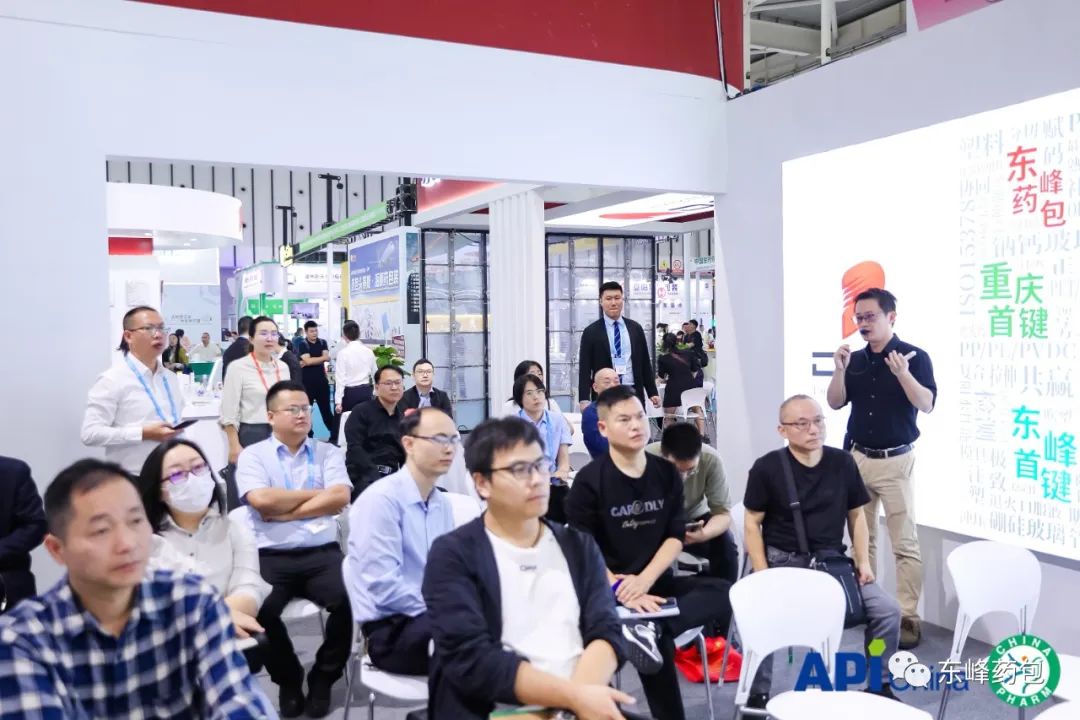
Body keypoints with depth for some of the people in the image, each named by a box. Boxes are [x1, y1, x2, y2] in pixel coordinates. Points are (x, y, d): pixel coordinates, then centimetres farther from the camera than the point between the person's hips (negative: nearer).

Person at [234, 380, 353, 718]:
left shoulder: (327, 452, 12)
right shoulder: (253, 455, 7)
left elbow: (339, 498, -4)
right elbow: (261, 500, -12)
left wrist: (284, 512, -8)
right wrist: (315, 492, -2)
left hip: (322, 553, 1)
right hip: (271, 556, -1)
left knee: (352, 599, -26)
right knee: (258, 609, -29)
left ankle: (323, 677, 3)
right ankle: (288, 678, 3)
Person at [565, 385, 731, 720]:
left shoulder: (666, 473, 6)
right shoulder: (589, 480, -6)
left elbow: (676, 536, 3)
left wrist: (644, 580, -13)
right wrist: (620, 590, -19)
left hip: (657, 581, 5)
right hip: (610, 590, -5)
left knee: (725, 593, -20)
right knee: (656, 643, -32)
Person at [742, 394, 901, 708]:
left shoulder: (842, 463, 3)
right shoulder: (767, 467, -8)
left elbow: (856, 515, 14)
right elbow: (752, 524, -4)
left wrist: (863, 561, 2)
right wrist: (763, 575, -13)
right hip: (783, 560, -4)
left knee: (888, 610, -9)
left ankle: (879, 685, 18)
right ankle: (757, 696, -4)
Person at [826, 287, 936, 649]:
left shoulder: (915, 356, -6)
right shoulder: (856, 359, 8)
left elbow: (927, 404, -15)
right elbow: (835, 403, 5)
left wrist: (903, 373, -30)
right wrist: (840, 370, -10)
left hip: (895, 461, -5)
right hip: (857, 458, 5)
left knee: (904, 542, -2)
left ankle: (908, 616, 4)